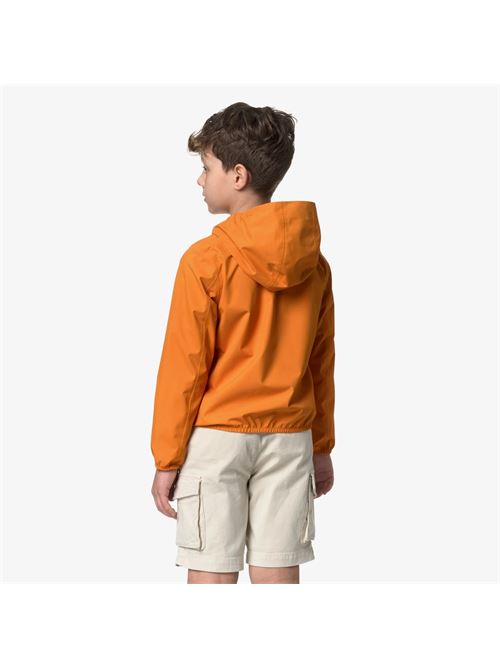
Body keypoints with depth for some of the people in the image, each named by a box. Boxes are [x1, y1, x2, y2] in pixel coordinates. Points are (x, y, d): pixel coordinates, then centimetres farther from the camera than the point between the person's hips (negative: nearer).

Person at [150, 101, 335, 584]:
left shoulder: (205, 260, -12)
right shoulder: (314, 263, 3)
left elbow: (183, 367, -10)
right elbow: (321, 363, 9)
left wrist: (166, 459, -3)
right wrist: (322, 448, 18)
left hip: (216, 436, -4)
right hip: (289, 436, 4)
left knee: (211, 576, 1)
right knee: (277, 575, 7)